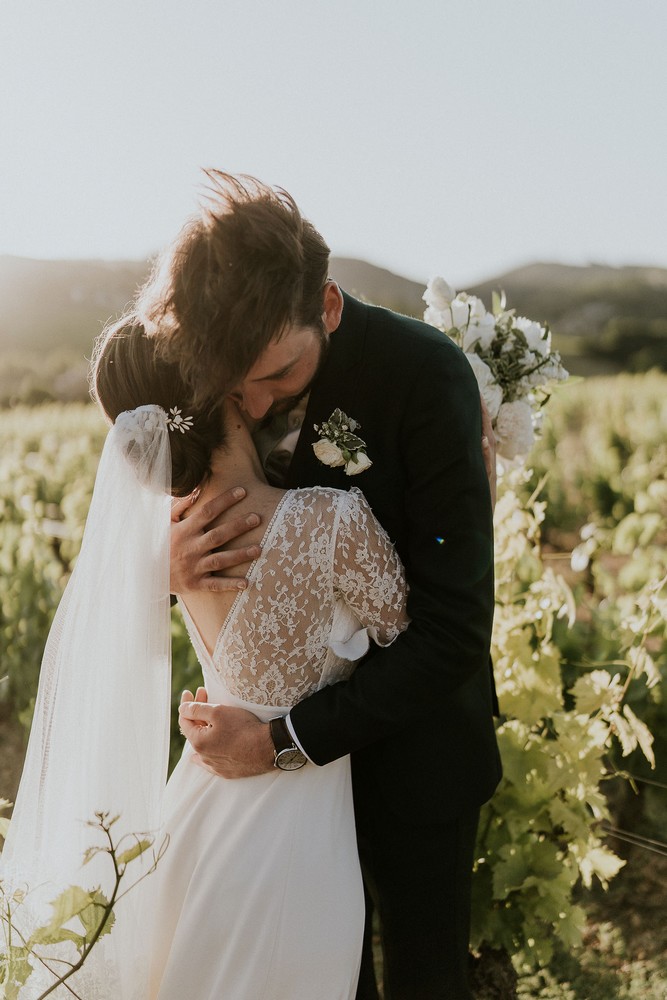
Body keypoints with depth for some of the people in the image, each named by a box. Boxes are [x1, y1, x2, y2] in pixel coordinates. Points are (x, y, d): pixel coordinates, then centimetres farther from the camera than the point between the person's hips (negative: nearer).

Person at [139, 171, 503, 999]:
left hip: (411, 738, -3)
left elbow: (455, 629, -26)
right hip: (281, 727, 4)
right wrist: (174, 563, -24)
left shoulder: (426, 376, -27)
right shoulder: (210, 376, -14)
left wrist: (288, 738, -28)